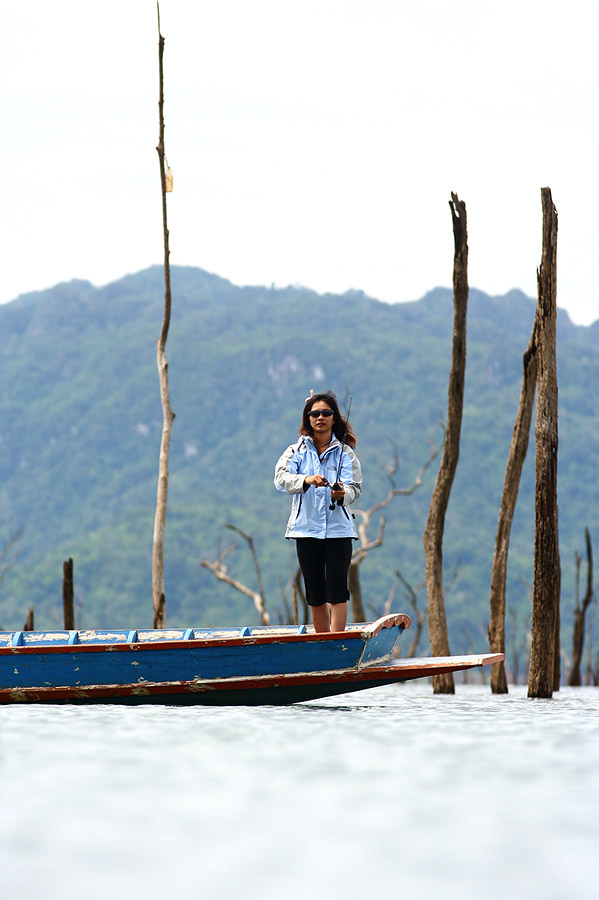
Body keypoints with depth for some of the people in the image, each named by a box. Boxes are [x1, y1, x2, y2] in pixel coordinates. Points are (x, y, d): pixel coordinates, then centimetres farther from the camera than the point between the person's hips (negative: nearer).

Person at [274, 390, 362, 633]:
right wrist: (306, 480, -28)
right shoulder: (296, 451, 8)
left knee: (337, 590, -10)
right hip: (306, 528, 1)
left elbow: (354, 486, -4)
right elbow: (281, 478, -9)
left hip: (338, 528, -1)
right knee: (315, 594, 6)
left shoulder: (345, 453, 7)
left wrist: (343, 493, -27)